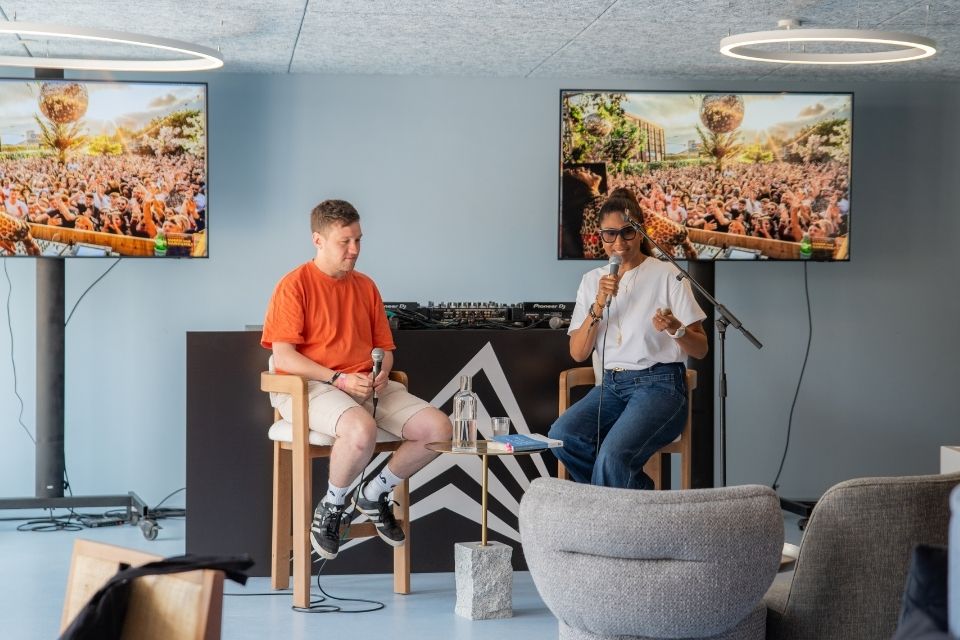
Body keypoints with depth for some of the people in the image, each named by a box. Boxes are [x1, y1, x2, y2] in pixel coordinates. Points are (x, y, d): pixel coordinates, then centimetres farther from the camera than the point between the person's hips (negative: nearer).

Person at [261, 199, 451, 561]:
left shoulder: (365, 286, 17)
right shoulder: (294, 285, -4)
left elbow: (384, 348, 22)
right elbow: (283, 357, -11)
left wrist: (382, 373, -3)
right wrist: (340, 379, -19)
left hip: (368, 386, 7)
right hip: (312, 388, -7)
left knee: (439, 428, -14)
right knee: (361, 430, -39)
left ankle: (374, 494, 9)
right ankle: (331, 507, -9)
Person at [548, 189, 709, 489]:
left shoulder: (666, 275, 0)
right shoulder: (592, 280, 13)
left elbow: (700, 349, -1)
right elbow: (578, 353, 5)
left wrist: (676, 329, -23)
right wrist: (598, 305, -9)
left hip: (659, 383, -5)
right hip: (612, 385, 5)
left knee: (612, 455, -33)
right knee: (561, 435, -26)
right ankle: (637, 488, -8)